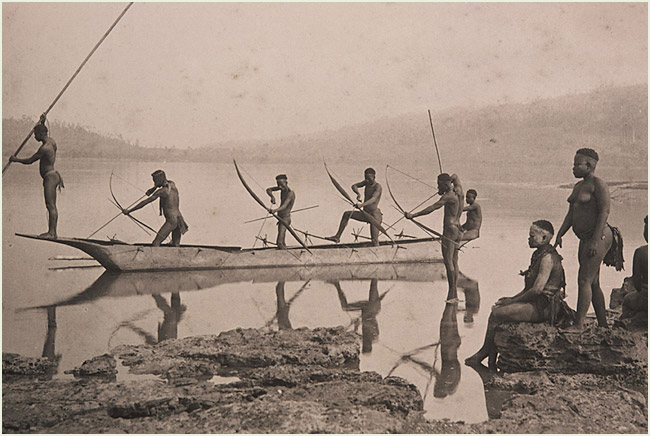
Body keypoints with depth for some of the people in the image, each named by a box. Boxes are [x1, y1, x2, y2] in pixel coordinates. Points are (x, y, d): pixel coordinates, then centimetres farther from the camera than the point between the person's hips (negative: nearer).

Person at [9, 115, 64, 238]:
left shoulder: (45, 148, -17)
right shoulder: (51, 141, 11)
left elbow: (29, 161, -10)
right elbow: (42, 132, 37)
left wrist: (15, 159, 3)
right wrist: (42, 123, 29)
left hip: (49, 176, -10)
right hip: (54, 175, 10)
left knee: (50, 205, -11)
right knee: (52, 206, 9)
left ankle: (51, 232, -12)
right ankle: (53, 232, 11)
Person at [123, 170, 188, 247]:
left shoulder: (162, 191, -11)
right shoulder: (172, 184, 8)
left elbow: (145, 202, -8)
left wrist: (129, 211, -2)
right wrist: (153, 189, 16)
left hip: (171, 221, -8)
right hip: (179, 219, 8)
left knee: (155, 244, -11)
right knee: (176, 246, 12)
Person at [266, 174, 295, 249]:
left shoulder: (290, 193, -19)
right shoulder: (282, 187, 4)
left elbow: (284, 206, -32)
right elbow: (268, 190, 8)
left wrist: (275, 210, -51)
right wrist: (272, 196, -15)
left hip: (285, 218, -9)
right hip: (280, 218, 9)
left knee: (280, 242, -23)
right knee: (282, 243, 11)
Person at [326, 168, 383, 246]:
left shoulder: (378, 186, -15)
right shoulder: (366, 182, 8)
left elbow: (373, 199, -30)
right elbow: (354, 186, 5)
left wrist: (361, 205, -48)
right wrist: (358, 193, -18)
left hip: (374, 215, -7)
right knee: (346, 214, 0)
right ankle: (337, 237, 0)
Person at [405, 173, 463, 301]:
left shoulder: (448, 196, -13)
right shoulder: (458, 191, 11)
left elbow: (432, 208, -17)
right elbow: (455, 176, 30)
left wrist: (413, 215, -15)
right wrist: (442, 191, 20)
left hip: (450, 229, -9)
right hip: (458, 229, 9)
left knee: (448, 261, -11)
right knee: (454, 261, 8)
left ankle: (452, 292, -15)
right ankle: (454, 294, 7)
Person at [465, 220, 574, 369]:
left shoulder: (548, 257, -17)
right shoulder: (540, 255, 15)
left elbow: (537, 289, -22)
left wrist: (513, 301, -11)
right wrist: (512, 298, 9)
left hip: (543, 308, -10)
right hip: (537, 304, 10)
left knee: (496, 314, -14)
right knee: (497, 309, 2)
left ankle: (484, 352, 5)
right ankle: (491, 360, 0)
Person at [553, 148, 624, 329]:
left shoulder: (598, 184, -11)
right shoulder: (578, 186, 18)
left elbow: (604, 212, -17)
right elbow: (570, 214, 20)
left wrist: (595, 240, -22)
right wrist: (559, 235, 10)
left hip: (600, 237, -10)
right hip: (585, 239, 10)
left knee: (584, 280, -12)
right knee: (593, 283, 11)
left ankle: (579, 324, -12)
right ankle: (603, 325, 17)